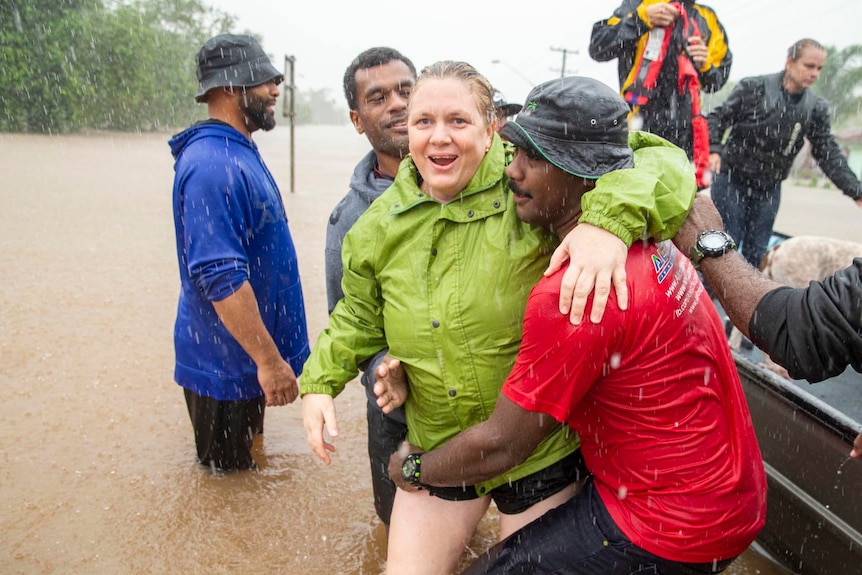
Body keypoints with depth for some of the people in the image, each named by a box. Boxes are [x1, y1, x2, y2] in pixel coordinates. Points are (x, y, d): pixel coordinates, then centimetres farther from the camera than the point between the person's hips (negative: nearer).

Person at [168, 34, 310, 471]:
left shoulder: (240, 153, 9)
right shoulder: (212, 165, -24)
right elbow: (221, 277, -28)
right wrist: (269, 360, -24)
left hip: (243, 358, 9)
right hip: (227, 364, -9)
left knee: (245, 466, 26)